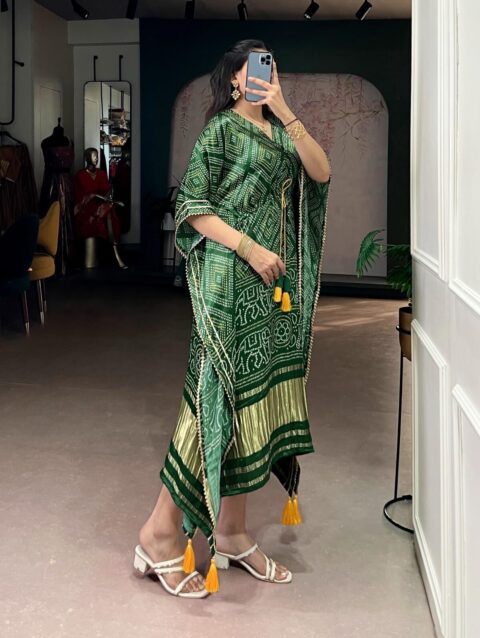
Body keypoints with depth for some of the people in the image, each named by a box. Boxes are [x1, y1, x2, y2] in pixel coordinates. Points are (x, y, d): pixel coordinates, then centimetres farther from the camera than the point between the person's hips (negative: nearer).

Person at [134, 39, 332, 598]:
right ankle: (160, 534, 2)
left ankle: (230, 534, 17)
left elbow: (321, 173, 3)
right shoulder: (221, 129, -1)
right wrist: (248, 247, -18)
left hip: (276, 285, 7)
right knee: (222, 396, -9)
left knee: (255, 400, 7)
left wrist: (285, 113, -5)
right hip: (232, 282, -7)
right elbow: (190, 205, -9)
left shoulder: (278, 134, 19)